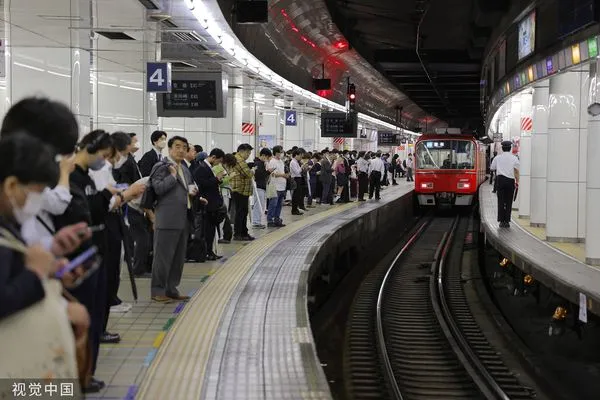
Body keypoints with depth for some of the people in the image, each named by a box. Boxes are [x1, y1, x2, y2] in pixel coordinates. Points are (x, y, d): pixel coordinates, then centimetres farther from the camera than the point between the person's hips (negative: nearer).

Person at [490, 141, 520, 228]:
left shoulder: (497, 158, 6)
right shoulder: (514, 158, 3)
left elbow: (492, 168, 14)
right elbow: (516, 170, -5)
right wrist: (517, 181, -4)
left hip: (500, 179, 0)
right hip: (510, 180, 0)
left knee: (501, 201, 3)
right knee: (509, 202, 4)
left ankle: (501, 221, -1)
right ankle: (507, 221, 3)